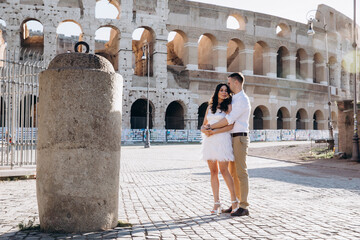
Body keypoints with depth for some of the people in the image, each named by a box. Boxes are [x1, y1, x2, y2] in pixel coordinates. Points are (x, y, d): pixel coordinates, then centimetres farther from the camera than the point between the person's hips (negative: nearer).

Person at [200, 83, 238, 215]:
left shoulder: (228, 106, 2)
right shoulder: (210, 107, 17)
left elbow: (230, 126, -8)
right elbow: (204, 125, 16)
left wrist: (214, 132, -15)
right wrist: (204, 130, -7)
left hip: (222, 140, -5)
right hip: (209, 141, 5)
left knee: (224, 171, -8)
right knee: (213, 172, 4)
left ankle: (234, 200, 6)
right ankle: (216, 203, 9)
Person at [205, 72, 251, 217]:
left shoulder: (242, 100, -13)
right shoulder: (234, 99, 19)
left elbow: (229, 120, -20)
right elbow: (228, 118, 18)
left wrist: (211, 127, -12)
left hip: (240, 138, -10)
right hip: (233, 138, 10)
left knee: (241, 172, -8)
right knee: (233, 172, 11)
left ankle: (244, 207, -3)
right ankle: (236, 203, 19)